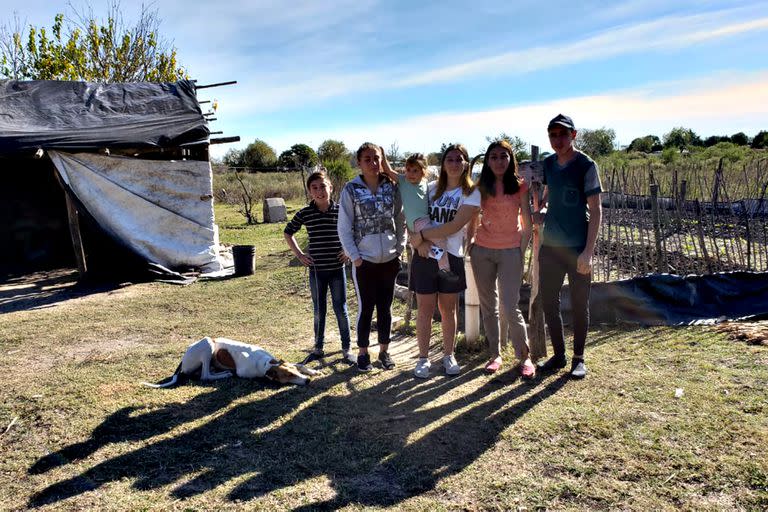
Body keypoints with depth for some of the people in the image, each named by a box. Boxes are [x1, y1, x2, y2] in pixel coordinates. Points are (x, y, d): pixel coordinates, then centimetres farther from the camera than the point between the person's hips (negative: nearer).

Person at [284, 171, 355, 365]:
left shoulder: (341, 210, -4)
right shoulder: (305, 213, -3)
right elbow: (288, 233, 11)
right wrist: (299, 254, 4)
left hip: (337, 269, -1)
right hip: (316, 269, 1)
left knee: (341, 309, 6)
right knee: (318, 311, 12)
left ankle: (346, 348, 18)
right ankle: (318, 348, 25)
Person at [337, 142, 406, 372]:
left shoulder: (392, 187, 2)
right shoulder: (351, 189, -6)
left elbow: (401, 220, 8)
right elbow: (344, 227, -6)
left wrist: (400, 248, 2)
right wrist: (354, 256, -9)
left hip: (390, 259, 3)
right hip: (364, 260, -3)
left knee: (385, 307, 13)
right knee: (366, 308, 5)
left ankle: (384, 350, 27)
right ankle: (363, 352, 21)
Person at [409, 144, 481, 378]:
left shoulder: (472, 193, -3)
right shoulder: (431, 189, 7)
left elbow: (454, 226, -15)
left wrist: (422, 235, -16)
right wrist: (421, 242, -14)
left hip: (452, 257, -1)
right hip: (424, 256, 1)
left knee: (448, 309, 10)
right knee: (425, 309, 5)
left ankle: (448, 355, 26)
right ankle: (423, 357, 17)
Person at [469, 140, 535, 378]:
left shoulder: (520, 186, -1)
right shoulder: (481, 187, 5)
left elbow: (527, 224, 1)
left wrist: (521, 252, -3)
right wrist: (470, 243, 2)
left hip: (510, 251, -3)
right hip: (482, 251, 3)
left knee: (510, 308, -8)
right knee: (488, 307, 8)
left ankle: (524, 357, 9)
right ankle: (495, 355, 20)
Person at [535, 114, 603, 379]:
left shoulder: (586, 165, -8)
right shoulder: (547, 164, 8)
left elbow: (595, 211, -10)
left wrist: (588, 251, -16)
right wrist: (538, 211, 4)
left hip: (577, 248, -5)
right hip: (550, 245, 5)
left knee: (579, 305, 5)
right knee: (548, 302, 9)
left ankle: (578, 358, 20)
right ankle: (558, 355, 24)